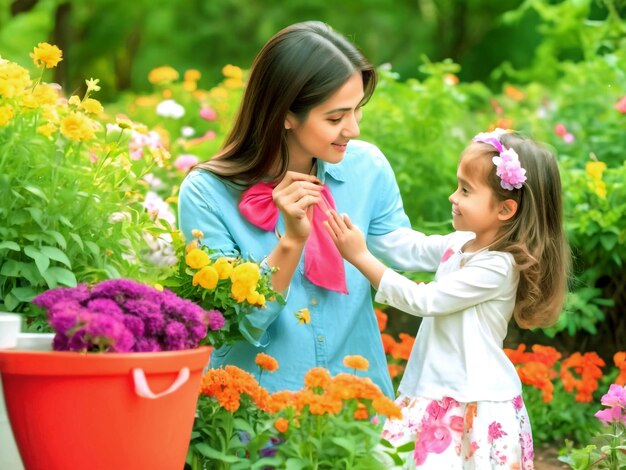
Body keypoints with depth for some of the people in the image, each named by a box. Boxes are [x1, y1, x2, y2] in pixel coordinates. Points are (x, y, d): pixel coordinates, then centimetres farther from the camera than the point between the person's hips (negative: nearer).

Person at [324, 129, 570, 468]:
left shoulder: (497, 266, -20)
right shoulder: (460, 243, 5)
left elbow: (423, 301, -19)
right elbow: (412, 248, 18)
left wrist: (361, 257, -18)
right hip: (434, 396, 8)